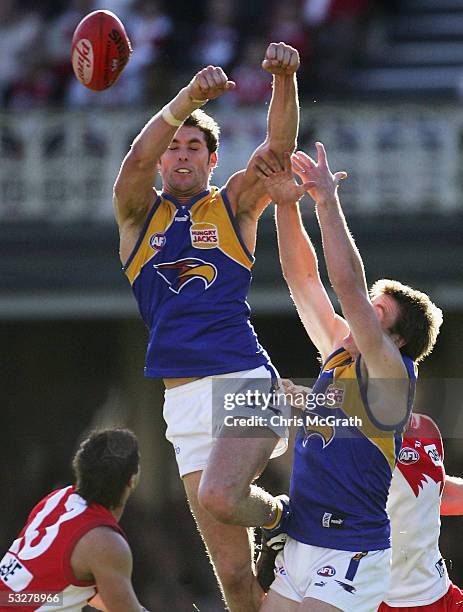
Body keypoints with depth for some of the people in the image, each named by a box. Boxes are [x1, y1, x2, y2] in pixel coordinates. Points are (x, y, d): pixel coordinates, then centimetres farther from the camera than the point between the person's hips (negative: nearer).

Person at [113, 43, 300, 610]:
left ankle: (279, 514, 4)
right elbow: (137, 159, -9)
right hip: (184, 400, 3)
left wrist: (284, 79, -25)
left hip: (244, 382, -2)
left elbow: (278, 147, -7)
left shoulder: (233, 206, 9)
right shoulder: (140, 212, 12)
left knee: (220, 497, -29)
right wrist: (188, 97, -24)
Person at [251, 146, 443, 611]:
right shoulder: (338, 354, 13)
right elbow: (303, 278, 12)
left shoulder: (390, 372, -9)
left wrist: (328, 202, -18)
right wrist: (286, 203, 2)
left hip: (351, 555, -8)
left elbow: (348, 284, -20)